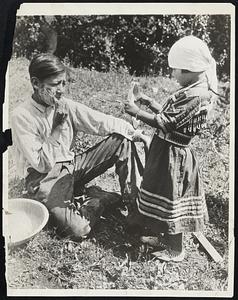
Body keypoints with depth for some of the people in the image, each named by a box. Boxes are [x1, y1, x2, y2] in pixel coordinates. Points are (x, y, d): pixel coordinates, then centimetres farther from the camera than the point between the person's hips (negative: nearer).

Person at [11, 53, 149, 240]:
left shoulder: (66, 106, -1)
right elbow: (41, 164, -20)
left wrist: (133, 132, -17)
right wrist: (58, 127, -23)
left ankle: (134, 202, -5)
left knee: (122, 140, -9)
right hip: (44, 178, -5)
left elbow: (101, 122, -4)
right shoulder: (21, 117, -17)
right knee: (78, 230, -28)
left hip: (71, 166, 6)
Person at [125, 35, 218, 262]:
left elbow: (166, 123, -24)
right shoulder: (194, 90, 6)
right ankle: (164, 238, 38)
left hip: (171, 155, -10)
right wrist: (150, 102, 10)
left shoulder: (196, 96, -26)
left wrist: (138, 112, -14)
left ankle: (175, 250, 19)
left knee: (171, 200, 3)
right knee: (168, 198, 21)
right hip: (169, 152, 10)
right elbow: (170, 116, 14)